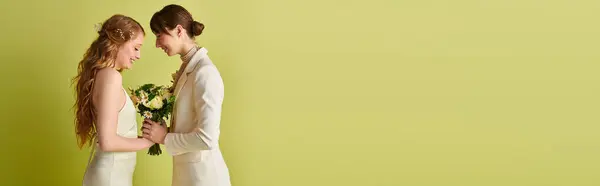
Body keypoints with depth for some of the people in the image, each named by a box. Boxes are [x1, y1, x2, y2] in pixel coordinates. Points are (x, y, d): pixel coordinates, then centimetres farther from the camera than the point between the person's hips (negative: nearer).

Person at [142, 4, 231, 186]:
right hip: (187, 169, 8)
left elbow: (207, 138, -24)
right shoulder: (187, 67, 8)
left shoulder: (205, 72, -19)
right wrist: (161, 131, -4)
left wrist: (165, 138, -14)